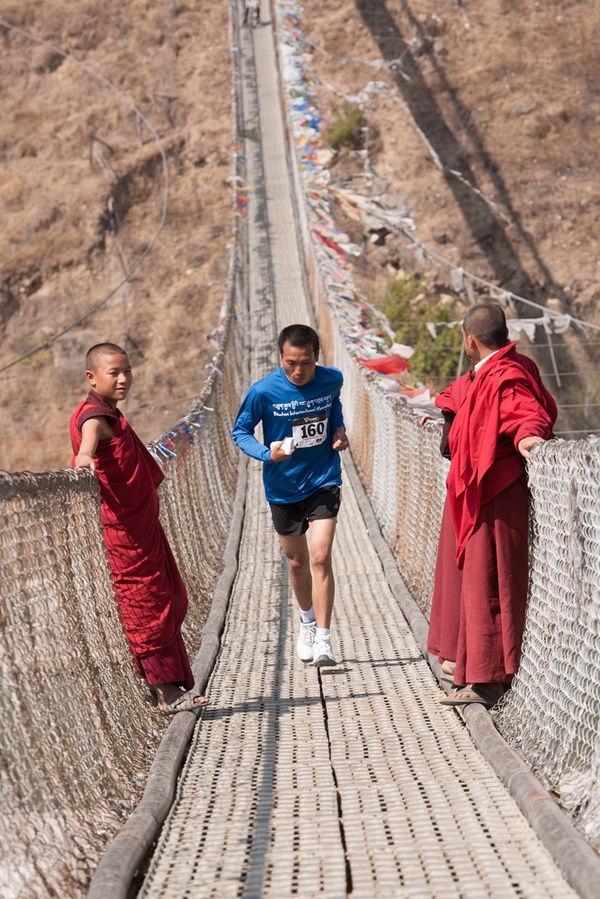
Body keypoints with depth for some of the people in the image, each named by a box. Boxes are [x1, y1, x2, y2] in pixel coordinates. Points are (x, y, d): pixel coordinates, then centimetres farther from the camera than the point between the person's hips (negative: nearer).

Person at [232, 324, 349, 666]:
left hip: (324, 480, 0)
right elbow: (241, 431, -6)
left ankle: (323, 638, -11)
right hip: (284, 487, 1)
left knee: (320, 557, -15)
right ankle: (308, 620, 41)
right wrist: (267, 453, -24)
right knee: (297, 562, 15)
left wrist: (339, 429, -3)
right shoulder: (263, 391, -17)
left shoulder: (332, 379, -9)